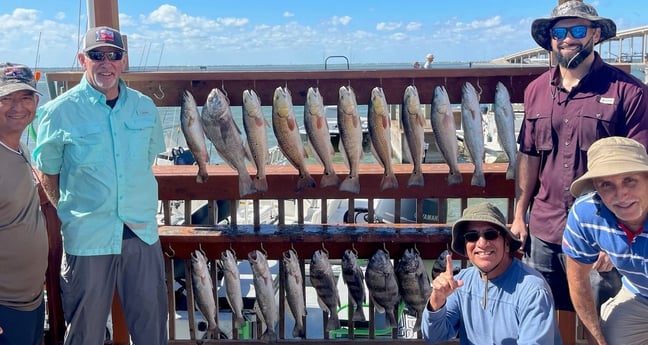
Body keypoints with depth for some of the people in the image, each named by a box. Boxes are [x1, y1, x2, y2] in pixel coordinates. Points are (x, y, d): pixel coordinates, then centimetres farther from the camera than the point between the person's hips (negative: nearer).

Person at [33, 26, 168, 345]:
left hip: (143, 233, 3)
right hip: (86, 238, -2)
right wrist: (70, 214, -1)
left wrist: (139, 207, 11)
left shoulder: (145, 107, 4)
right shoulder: (59, 111, -6)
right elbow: (48, 175, 2)